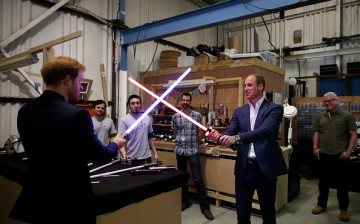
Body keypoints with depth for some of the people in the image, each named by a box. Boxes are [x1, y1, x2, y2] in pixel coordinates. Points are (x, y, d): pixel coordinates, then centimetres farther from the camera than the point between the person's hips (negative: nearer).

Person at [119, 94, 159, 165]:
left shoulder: (147, 118, 6)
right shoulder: (124, 120, -9)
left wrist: (155, 153, 11)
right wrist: (124, 155, -30)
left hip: (146, 158, 4)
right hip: (131, 159, -4)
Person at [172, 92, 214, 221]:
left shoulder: (197, 115, -3)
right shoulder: (175, 116, 4)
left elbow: (201, 132, 5)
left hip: (193, 151, -3)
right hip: (180, 150, 3)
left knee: (198, 179, -2)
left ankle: (205, 206, 8)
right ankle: (185, 201, 29)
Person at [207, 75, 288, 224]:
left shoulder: (274, 109, -6)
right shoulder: (239, 112, 8)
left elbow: (266, 130, -23)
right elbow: (230, 134, 0)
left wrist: (237, 138, -35)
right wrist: (219, 137, -24)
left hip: (265, 167, -3)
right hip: (244, 167, 3)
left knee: (268, 211, 16)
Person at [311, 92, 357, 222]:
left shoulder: (347, 116, -1)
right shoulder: (320, 116, 8)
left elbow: (353, 134, -2)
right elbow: (316, 133, 11)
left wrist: (348, 151, -10)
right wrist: (315, 147, 0)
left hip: (340, 155, -3)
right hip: (323, 155, 3)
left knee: (341, 183, 7)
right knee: (323, 181, 12)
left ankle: (343, 209, 22)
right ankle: (321, 205, 27)